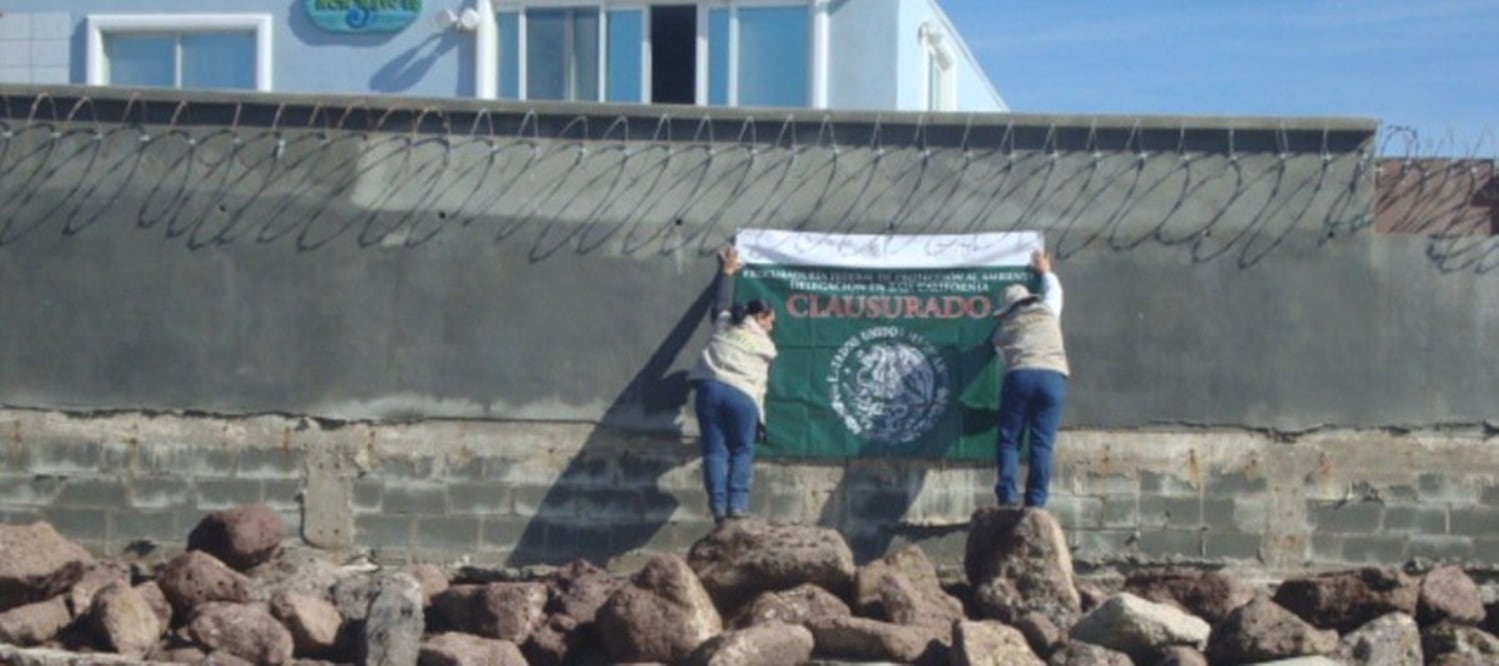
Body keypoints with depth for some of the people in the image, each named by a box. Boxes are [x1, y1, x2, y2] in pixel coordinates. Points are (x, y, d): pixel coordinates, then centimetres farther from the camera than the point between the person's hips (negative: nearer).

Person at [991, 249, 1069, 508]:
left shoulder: (1004, 328, 23)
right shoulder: (1048, 310, 24)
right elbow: (1054, 290, 44)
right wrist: (1046, 271, 63)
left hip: (1019, 376, -1)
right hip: (1054, 377, 1)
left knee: (1009, 439, 6)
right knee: (1042, 444, 0)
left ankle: (1007, 495, -11)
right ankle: (1035, 503, -5)